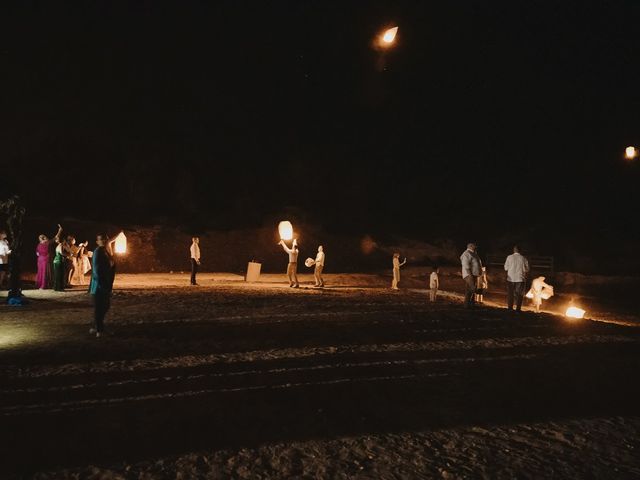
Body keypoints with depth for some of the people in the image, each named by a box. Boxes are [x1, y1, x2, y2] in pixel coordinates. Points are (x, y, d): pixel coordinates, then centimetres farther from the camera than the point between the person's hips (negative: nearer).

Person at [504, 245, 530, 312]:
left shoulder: (509, 257, -4)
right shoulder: (523, 258, -5)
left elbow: (506, 268, 1)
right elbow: (526, 270, 0)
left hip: (511, 278, 1)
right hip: (520, 279, -1)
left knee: (510, 294, 10)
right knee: (519, 294, 5)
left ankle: (510, 307, 13)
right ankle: (518, 308, 4)